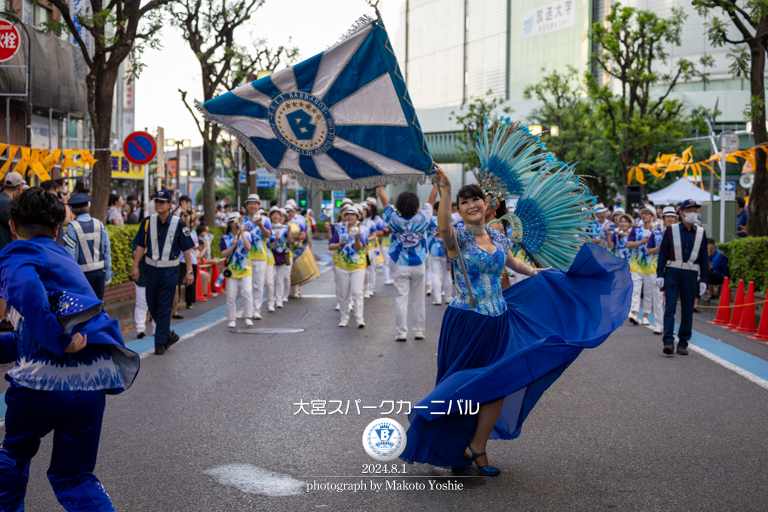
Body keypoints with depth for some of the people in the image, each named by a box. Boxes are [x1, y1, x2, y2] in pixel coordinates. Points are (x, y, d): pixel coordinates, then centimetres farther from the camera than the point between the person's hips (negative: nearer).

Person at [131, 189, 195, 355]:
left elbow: (186, 249, -4)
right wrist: (135, 266, 1)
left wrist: (189, 271, -7)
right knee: (152, 305, 10)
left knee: (165, 308, -2)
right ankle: (169, 335, 28)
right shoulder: (148, 222, 2)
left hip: (170, 271, -4)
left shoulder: (178, 224, -7)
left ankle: (160, 342, 7)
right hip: (152, 268, 4)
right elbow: (140, 246, 6)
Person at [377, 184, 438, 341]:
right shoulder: (421, 219, -9)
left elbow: (384, 200, 3)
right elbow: (432, 198, 2)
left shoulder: (395, 219, -10)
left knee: (401, 298, 1)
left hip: (401, 266, -1)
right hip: (419, 265, 1)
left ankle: (402, 332, -1)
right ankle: (419, 331, 13)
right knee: (418, 299, 8)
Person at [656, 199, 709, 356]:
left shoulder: (701, 233, 8)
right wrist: (660, 274, -4)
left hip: (691, 276, 2)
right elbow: (662, 253, 3)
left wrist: (703, 279, 6)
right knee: (670, 308, -9)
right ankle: (669, 341, -11)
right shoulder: (671, 230, 2)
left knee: (687, 310, 6)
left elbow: (704, 257, 11)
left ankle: (683, 344, 14)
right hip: (672, 273, -2)